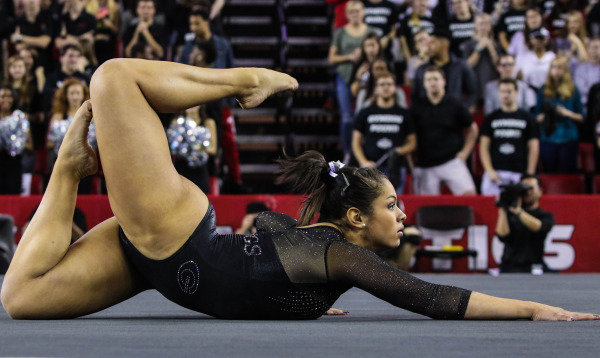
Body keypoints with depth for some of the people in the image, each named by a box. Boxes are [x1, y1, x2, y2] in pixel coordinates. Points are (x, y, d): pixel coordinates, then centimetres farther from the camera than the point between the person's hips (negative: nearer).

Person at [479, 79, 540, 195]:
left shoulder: (527, 118, 10)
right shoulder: (490, 119, 13)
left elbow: (533, 147, 7)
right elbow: (484, 146, 9)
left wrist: (530, 174, -1)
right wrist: (489, 171, -4)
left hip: (518, 174, -1)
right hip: (495, 172, 1)